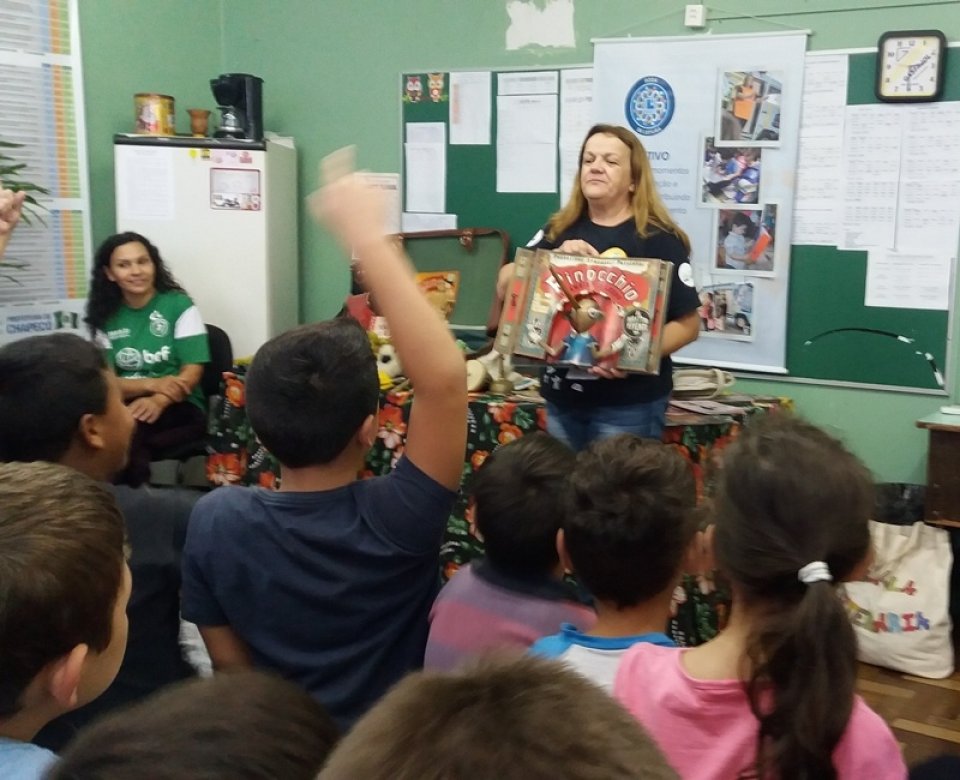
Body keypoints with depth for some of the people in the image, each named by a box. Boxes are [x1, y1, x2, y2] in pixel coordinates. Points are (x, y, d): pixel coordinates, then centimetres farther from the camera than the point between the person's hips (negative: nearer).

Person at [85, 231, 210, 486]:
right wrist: (152, 384, -16)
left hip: (180, 408, -2)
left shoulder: (179, 305, 0)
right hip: (126, 407, 3)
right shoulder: (105, 317, 9)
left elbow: (192, 372, -6)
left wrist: (158, 401, -26)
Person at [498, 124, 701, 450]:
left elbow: (688, 323, -7)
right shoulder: (559, 230, 8)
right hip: (561, 398, 5)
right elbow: (505, 286, 2)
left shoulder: (658, 239, -7)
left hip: (629, 402, -5)